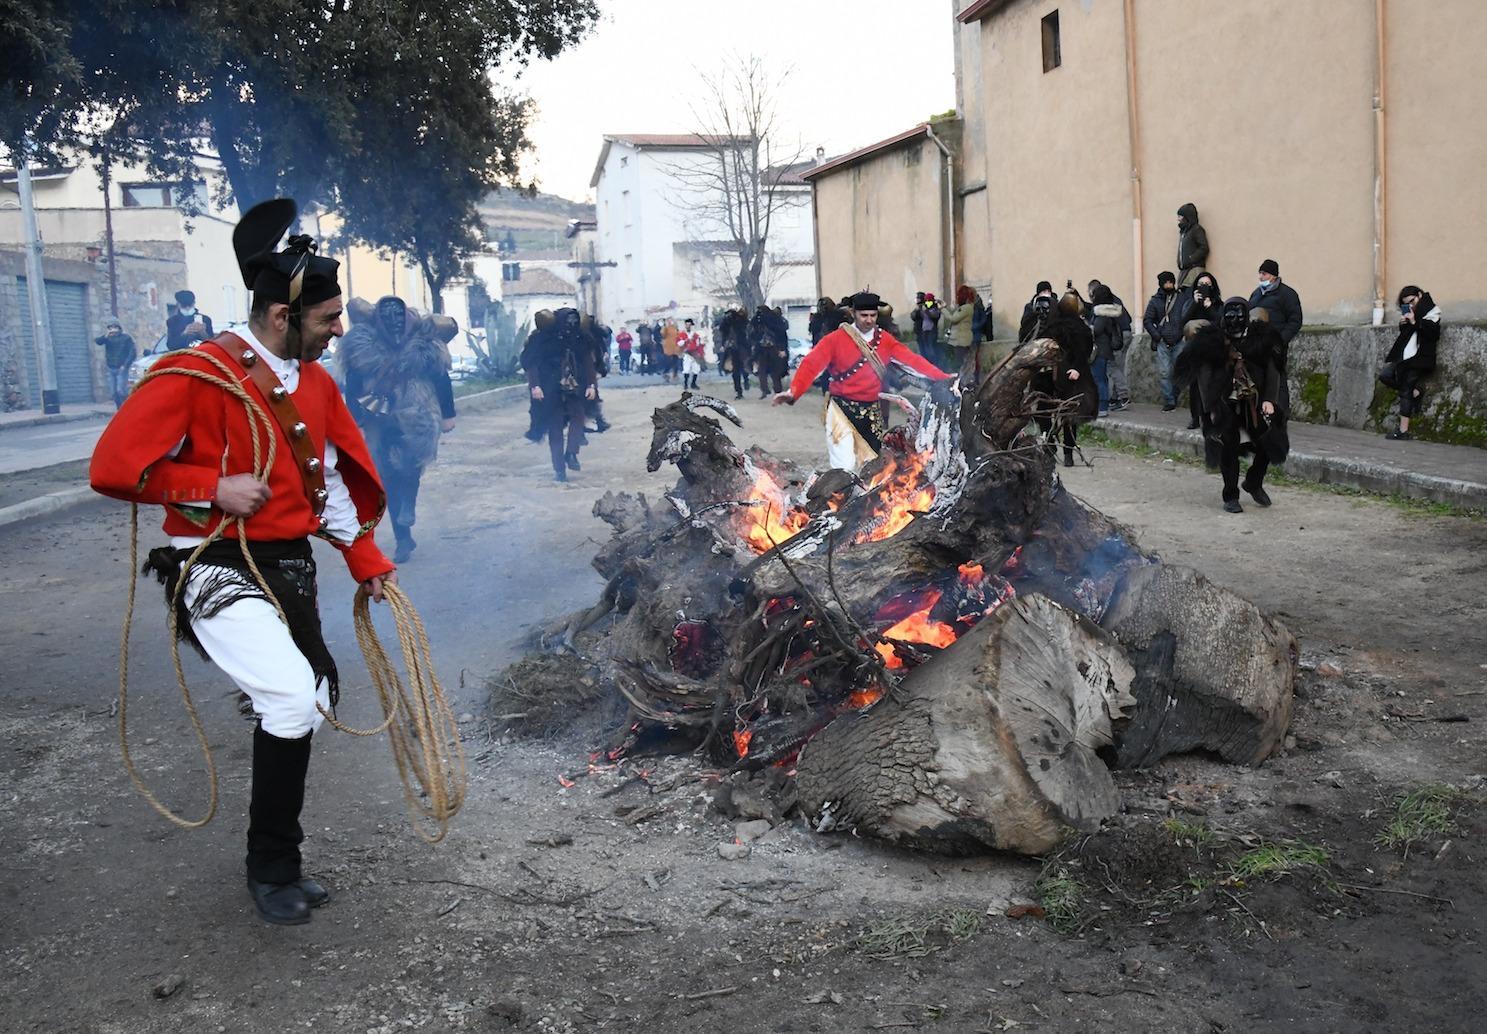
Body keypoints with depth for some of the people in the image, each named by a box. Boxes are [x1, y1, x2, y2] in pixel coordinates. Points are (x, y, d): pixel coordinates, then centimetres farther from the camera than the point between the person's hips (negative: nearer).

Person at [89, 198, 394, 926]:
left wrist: (368, 563, 12)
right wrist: (214, 488, -22)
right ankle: (273, 868, 0)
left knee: (313, 701, 13)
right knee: (293, 698, -23)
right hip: (218, 570, -8)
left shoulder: (318, 383, 8)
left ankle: (276, 860, 35)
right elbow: (113, 467, -17)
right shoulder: (197, 373, -15)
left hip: (291, 569, 8)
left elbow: (331, 481, 17)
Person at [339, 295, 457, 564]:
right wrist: (356, 424, -3)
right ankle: (403, 537, 11)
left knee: (409, 473, -13)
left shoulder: (424, 343, -4)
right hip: (380, 424, 2)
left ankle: (404, 535, -4)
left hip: (416, 422, -1)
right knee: (390, 479, 4)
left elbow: (441, 378, 3)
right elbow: (353, 386, 0)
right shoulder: (363, 345, -3)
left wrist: (447, 415, 2)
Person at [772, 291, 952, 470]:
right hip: (842, 409, -4)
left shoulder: (885, 340, 2)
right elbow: (812, 364, -17)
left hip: (871, 411, 4)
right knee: (845, 467, -12)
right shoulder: (835, 339, -8)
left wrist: (943, 379, -14)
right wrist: (793, 392, -33)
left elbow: (912, 360, -4)